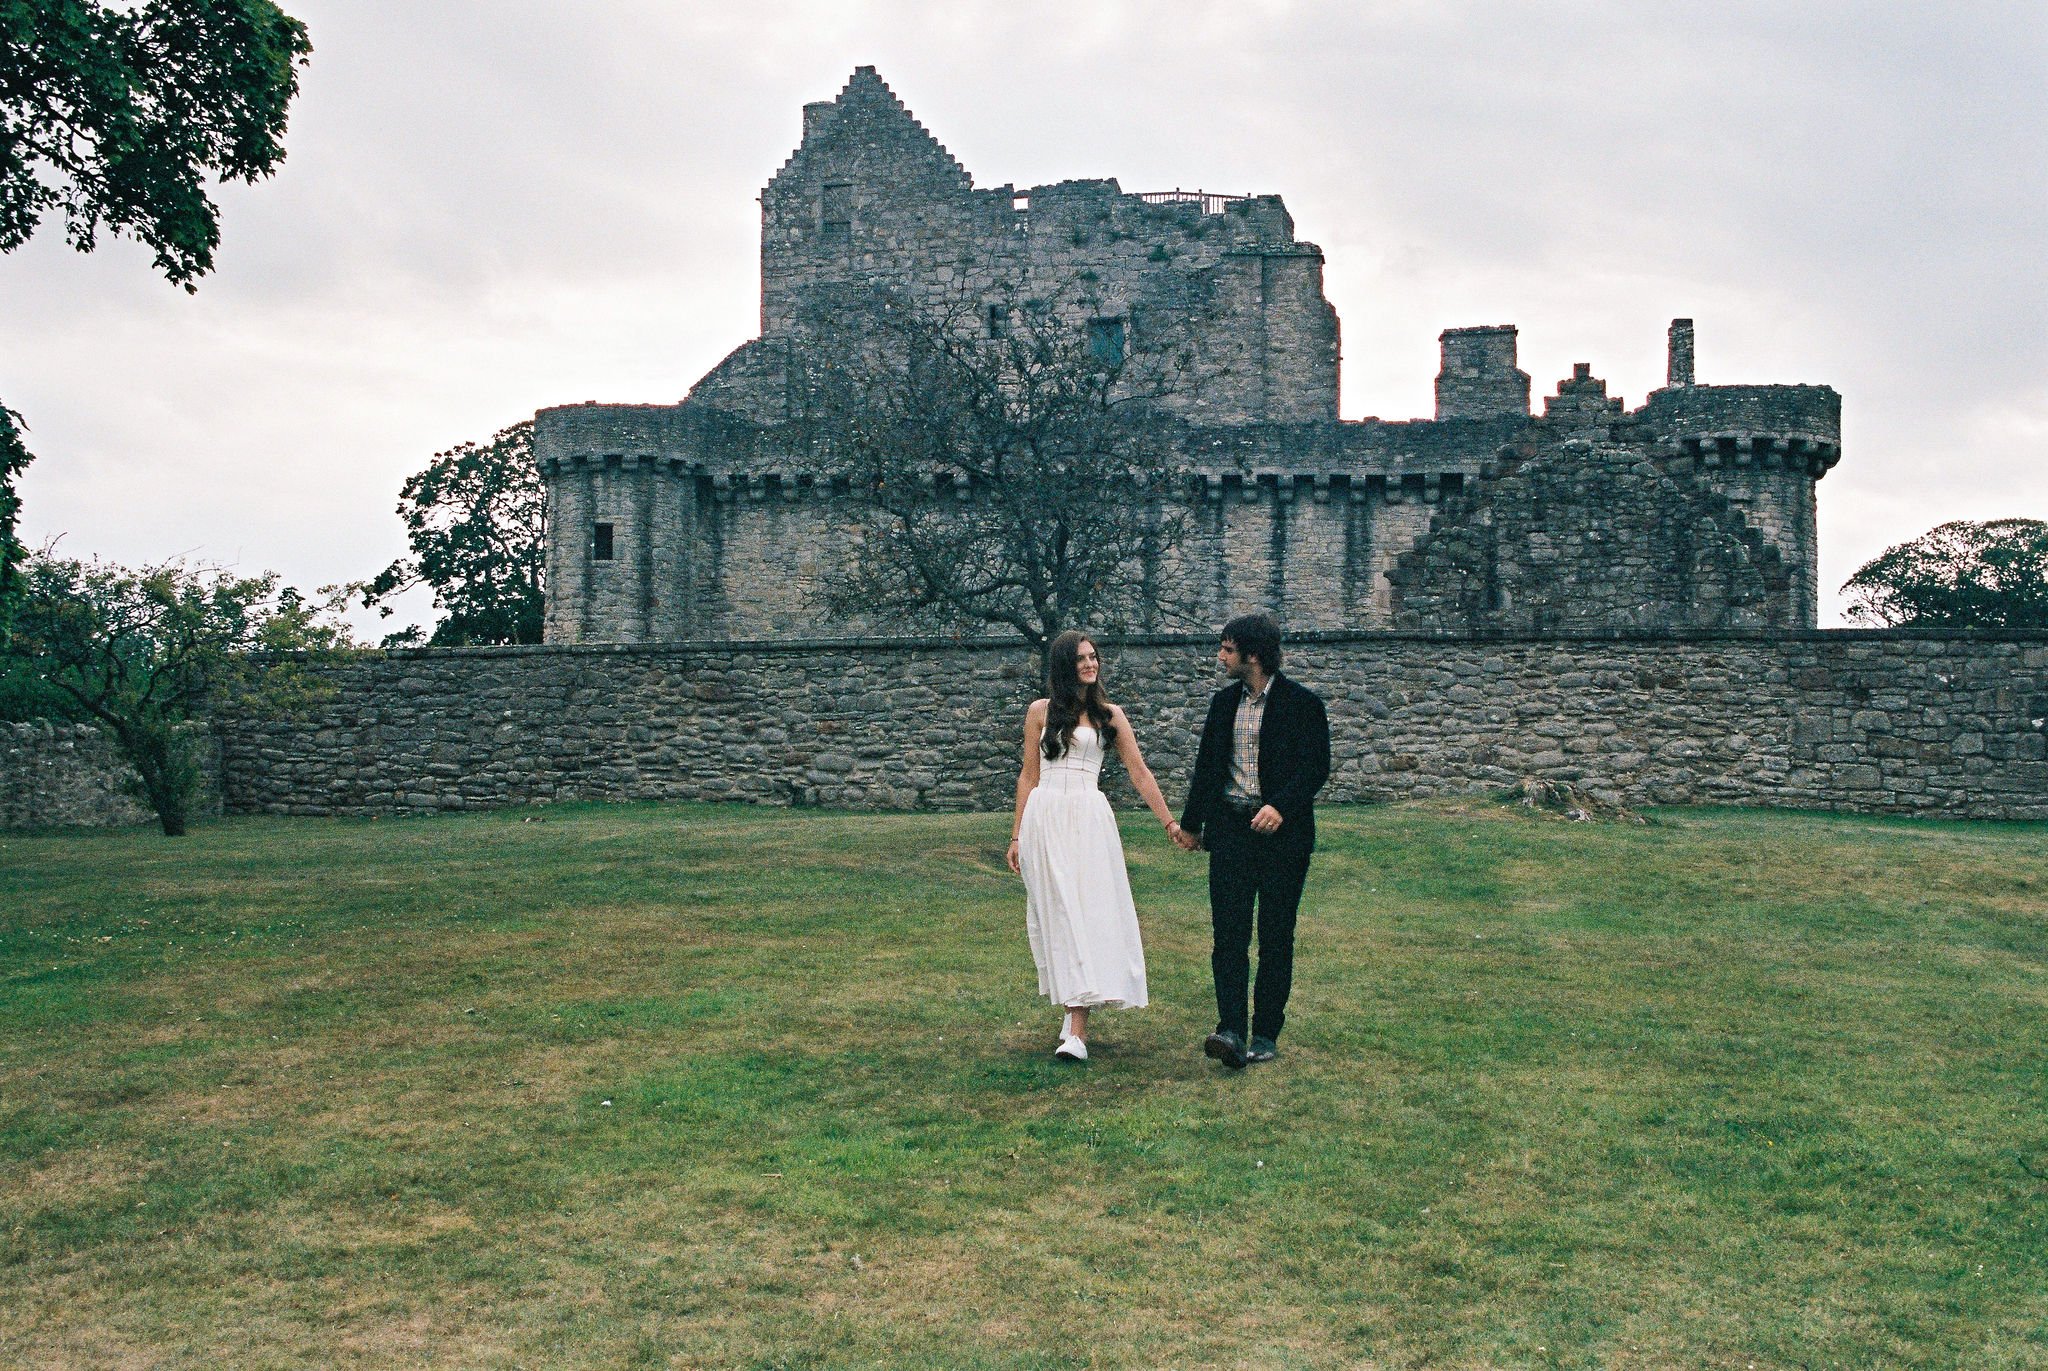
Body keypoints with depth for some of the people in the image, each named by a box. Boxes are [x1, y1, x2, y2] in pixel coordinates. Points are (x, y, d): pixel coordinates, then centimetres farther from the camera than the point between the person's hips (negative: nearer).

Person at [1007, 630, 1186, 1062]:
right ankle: (1073, 1006, 13)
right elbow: (1028, 775, 11)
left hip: (1089, 819, -1)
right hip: (1045, 818, 1)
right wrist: (1017, 836, 7)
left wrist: (1170, 823, 8)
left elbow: (1139, 772, 11)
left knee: (1088, 911, -8)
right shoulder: (1041, 711, 9)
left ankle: (1077, 1029, -12)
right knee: (1057, 913, 0)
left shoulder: (1110, 715, 9)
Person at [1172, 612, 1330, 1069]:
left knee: (1275, 938, 4)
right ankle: (1230, 1032, -12)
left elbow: (1317, 767, -7)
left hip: (1282, 832, -3)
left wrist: (1282, 806, -22)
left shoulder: (1301, 703, -4)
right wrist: (1191, 823, 23)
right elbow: (1206, 766, 19)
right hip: (1230, 828, 4)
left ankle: (1266, 1034, 13)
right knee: (1228, 934, -7)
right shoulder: (1224, 702, 12)